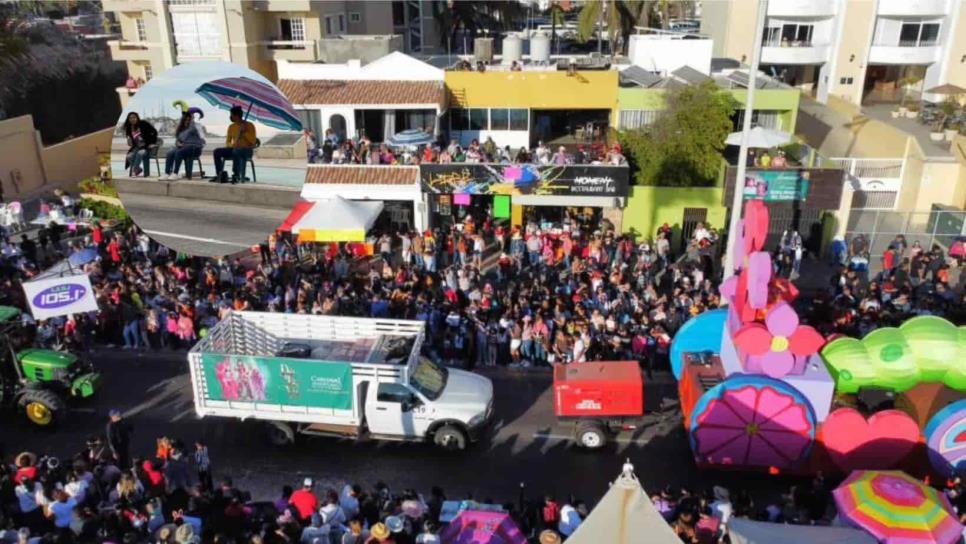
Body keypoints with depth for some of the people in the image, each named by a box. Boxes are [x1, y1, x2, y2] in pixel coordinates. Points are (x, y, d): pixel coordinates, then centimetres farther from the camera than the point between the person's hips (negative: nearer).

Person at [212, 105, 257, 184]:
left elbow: (253, 141, -10)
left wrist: (244, 132, -18)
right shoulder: (231, 126, 12)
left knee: (236, 151, -40)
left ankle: (236, 175, -37)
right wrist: (232, 145, -9)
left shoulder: (250, 125, -3)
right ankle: (219, 175, -23)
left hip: (247, 150, -5)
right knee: (217, 151, -19)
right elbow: (227, 142, 13)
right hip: (234, 149, 5)